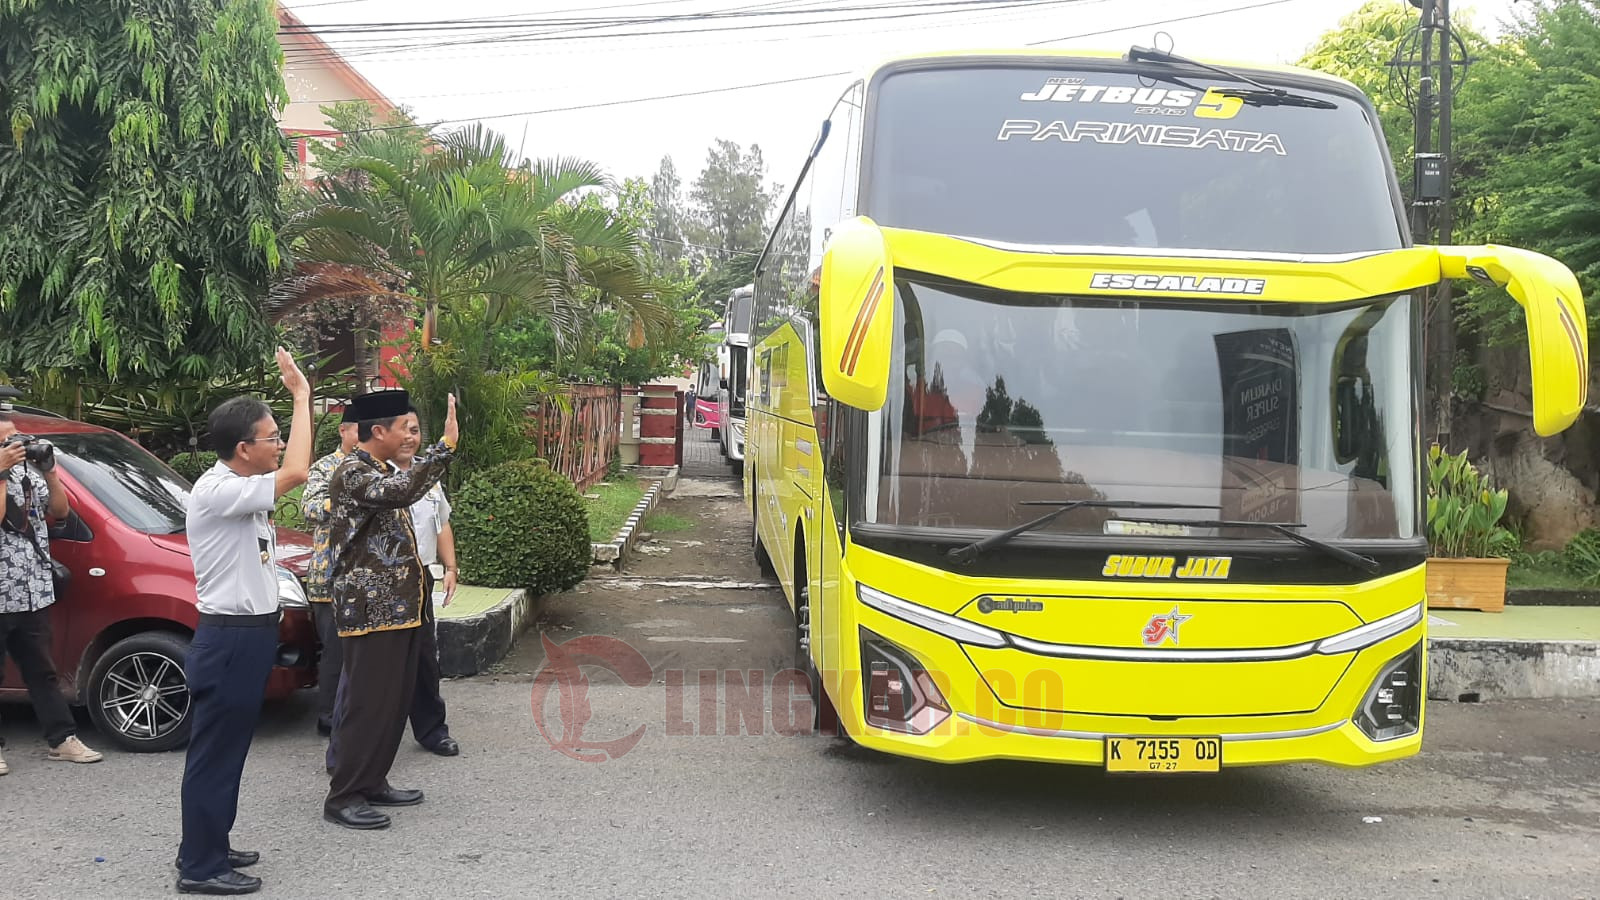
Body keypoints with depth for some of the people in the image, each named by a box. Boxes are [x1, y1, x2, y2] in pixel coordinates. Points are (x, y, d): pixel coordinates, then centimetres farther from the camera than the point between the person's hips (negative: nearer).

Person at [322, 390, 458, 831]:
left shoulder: (385, 471, 15)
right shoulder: (351, 472, -15)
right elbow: (401, 492, -34)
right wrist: (445, 445, -33)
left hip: (400, 607, 10)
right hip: (370, 609, -10)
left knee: (396, 700, 14)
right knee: (368, 703, -5)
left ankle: (372, 782, 25)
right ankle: (343, 798, 4)